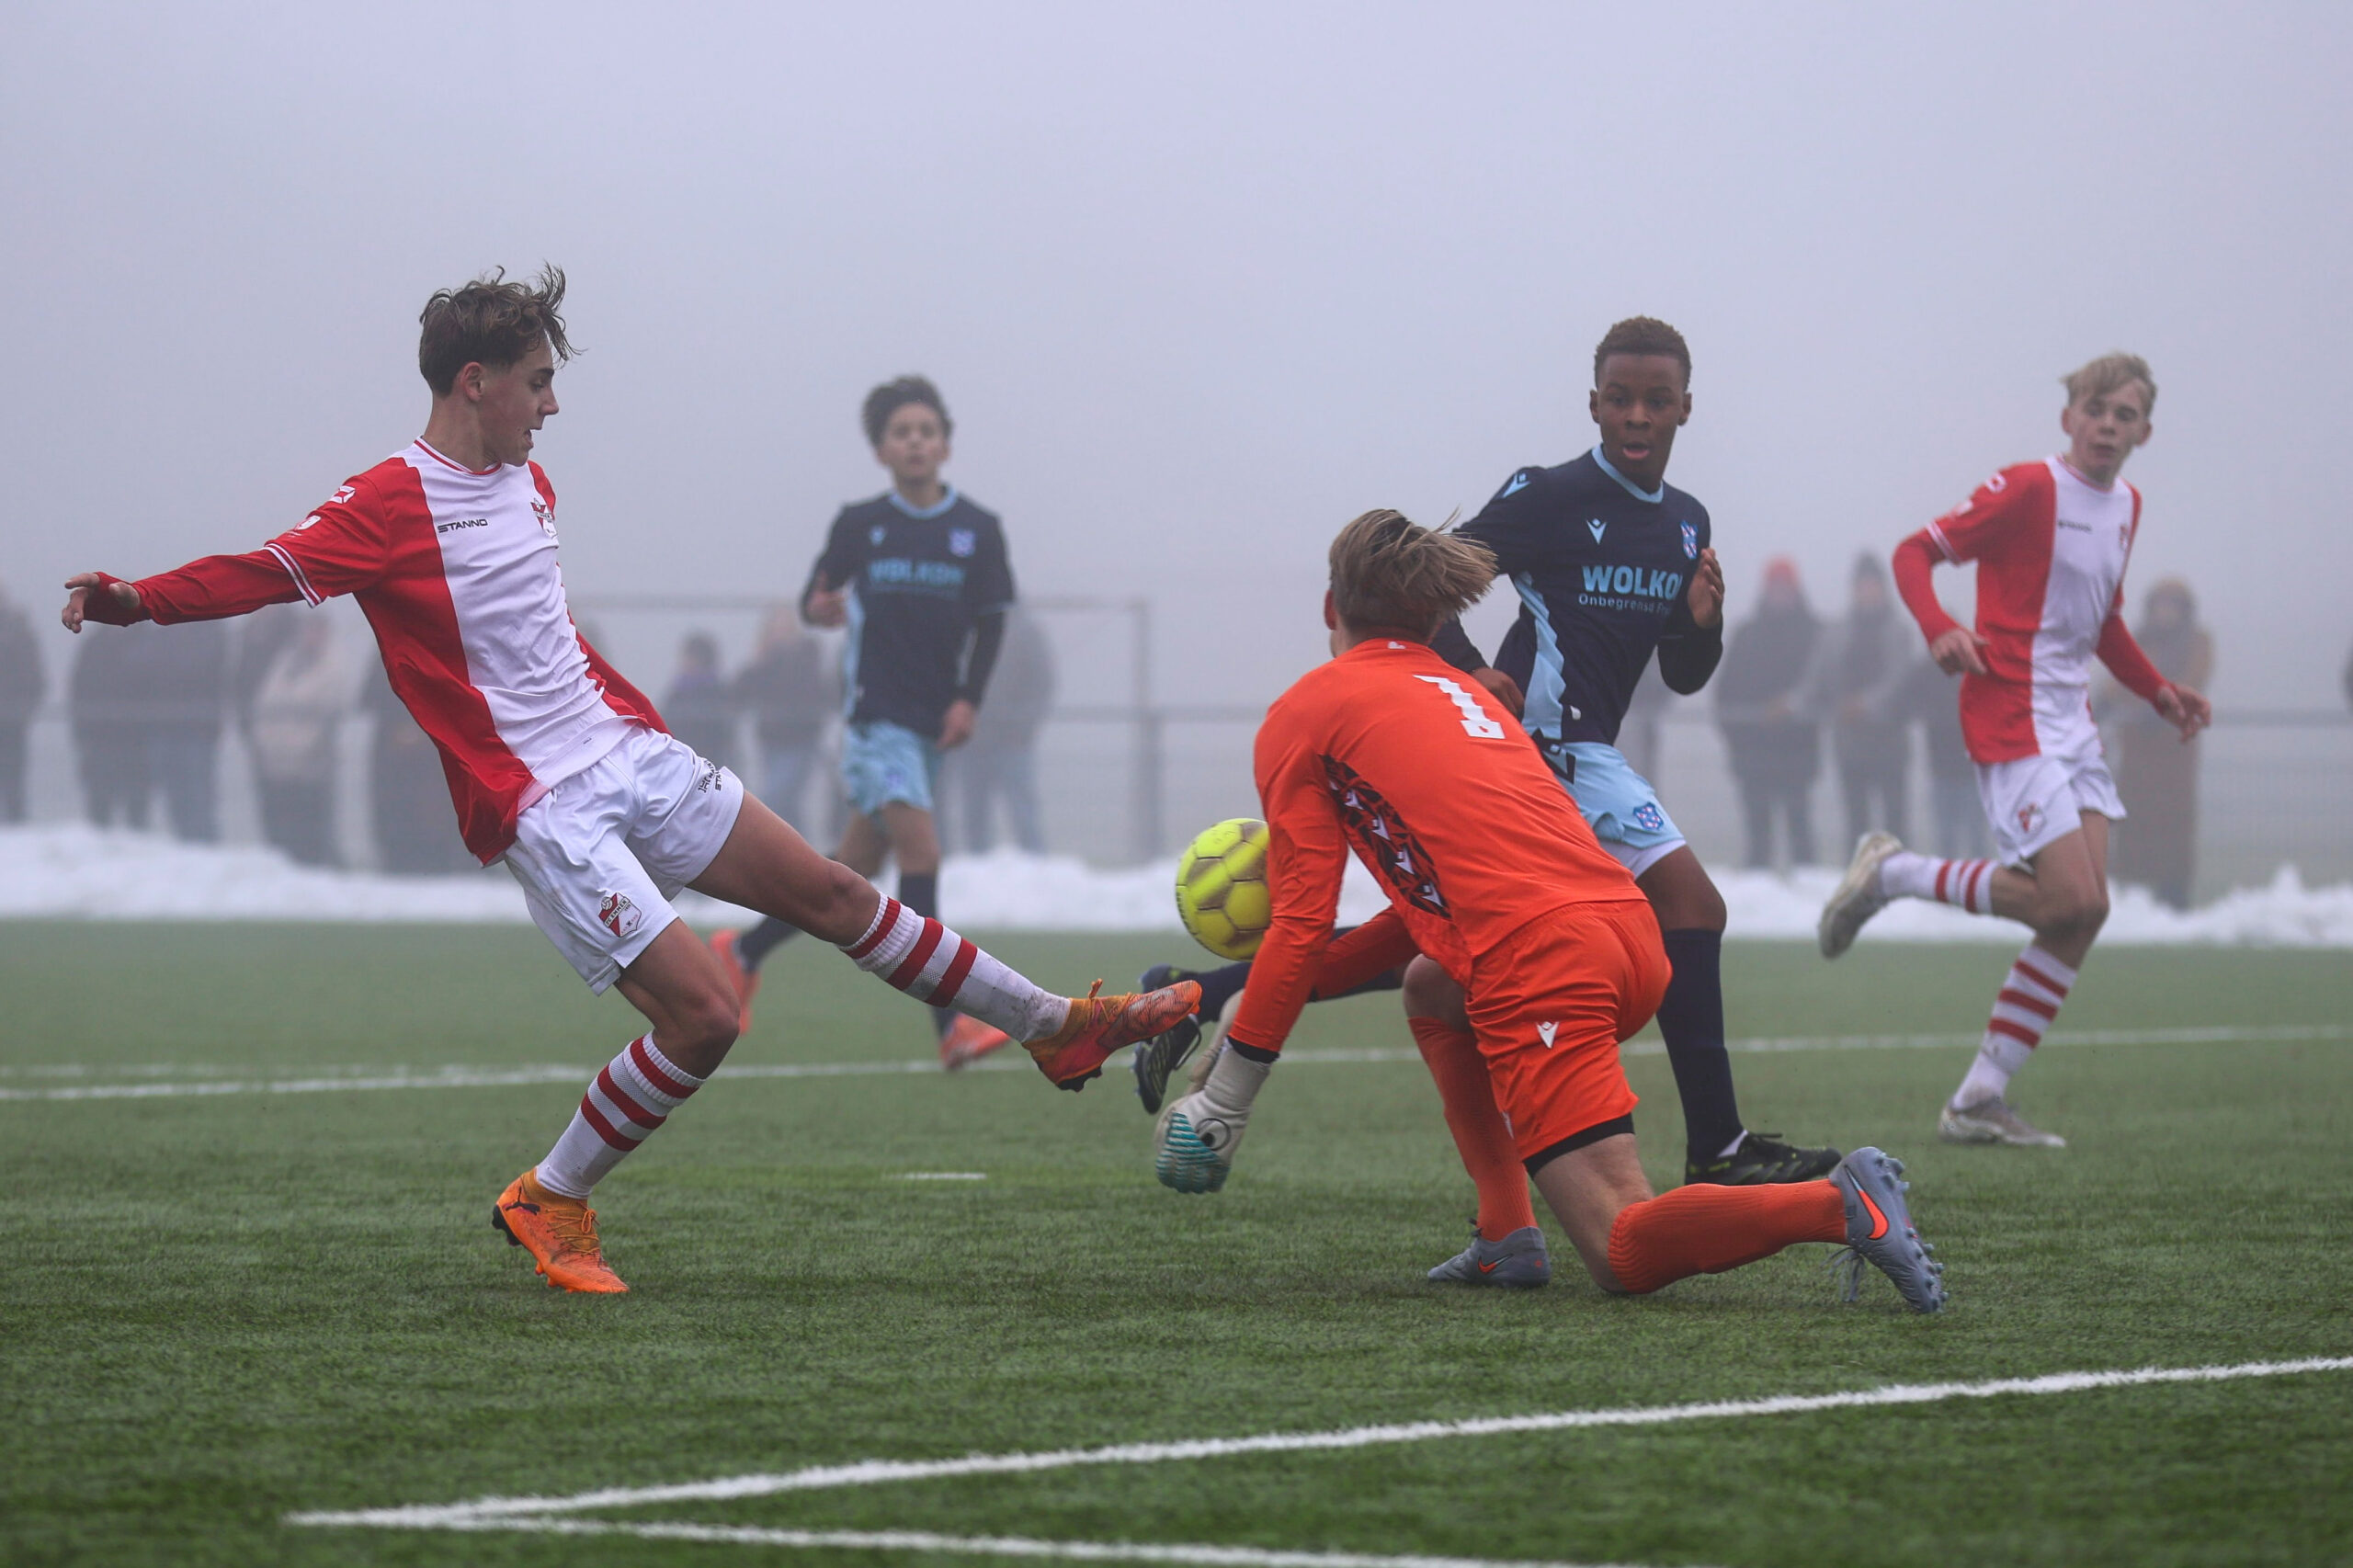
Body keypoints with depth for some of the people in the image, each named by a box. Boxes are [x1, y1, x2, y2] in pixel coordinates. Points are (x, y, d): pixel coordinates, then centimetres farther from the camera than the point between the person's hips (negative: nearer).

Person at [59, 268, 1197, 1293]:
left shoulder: (525, 483, 11)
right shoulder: (388, 508, -15)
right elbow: (266, 573, -26)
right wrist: (129, 600, -40)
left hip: (628, 754, 8)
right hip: (546, 814, -8)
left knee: (833, 894, 13)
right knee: (704, 1013, -16)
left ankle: (1056, 1029, 27)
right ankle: (548, 1205, 3)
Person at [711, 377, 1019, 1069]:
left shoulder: (978, 531, 4)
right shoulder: (860, 525, 1)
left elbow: (990, 622, 8)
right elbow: (817, 596, 7)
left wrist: (969, 699, -3)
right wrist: (818, 608, -16)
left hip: (933, 723, 4)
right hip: (875, 712, -4)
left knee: (860, 862, 9)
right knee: (921, 848, -17)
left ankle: (744, 951, 30)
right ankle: (952, 1025, -19)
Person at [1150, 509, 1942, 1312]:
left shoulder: (1303, 714, 10)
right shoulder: (1460, 690, 30)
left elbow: (1302, 926, 5)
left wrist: (1225, 1095, 11)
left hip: (1538, 966, -8)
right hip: (1631, 932, 8)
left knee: (1624, 1252, -10)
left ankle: (1840, 1205, -32)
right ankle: (1510, 1237, 21)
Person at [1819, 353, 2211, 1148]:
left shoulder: (2125, 506, 15)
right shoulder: (2029, 489, -10)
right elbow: (1916, 552, -10)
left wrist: (2158, 690, 18)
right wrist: (1940, 629, -28)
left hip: (2071, 719, 8)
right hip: (2011, 716, -8)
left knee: (2082, 913, -1)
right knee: (2071, 900, -17)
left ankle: (1980, 1101, 3)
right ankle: (1892, 873, 2)